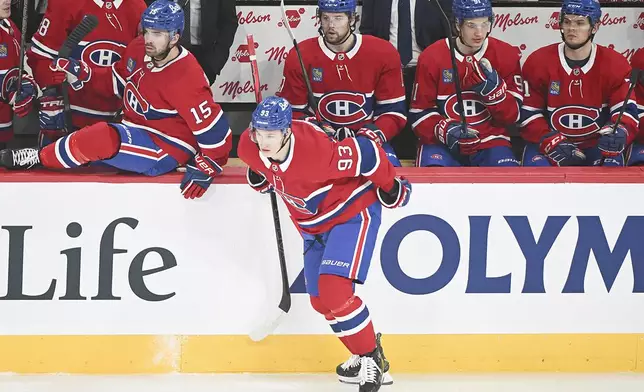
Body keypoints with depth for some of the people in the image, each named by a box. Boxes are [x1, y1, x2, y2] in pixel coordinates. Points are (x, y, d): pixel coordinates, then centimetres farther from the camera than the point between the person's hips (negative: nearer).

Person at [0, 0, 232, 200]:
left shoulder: (186, 78, -26)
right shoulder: (138, 50, -3)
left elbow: (215, 131, -24)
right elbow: (116, 82, 14)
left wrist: (205, 169, -32)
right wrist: (82, 76, -2)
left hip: (166, 151, -10)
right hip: (136, 133, 10)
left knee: (102, 139, -27)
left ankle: (38, 159, -10)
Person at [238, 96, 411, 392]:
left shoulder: (317, 152, -39)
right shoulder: (249, 147, -19)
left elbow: (366, 149, -26)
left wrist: (389, 185, -13)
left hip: (353, 212, -8)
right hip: (312, 222, 8)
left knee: (333, 289, -22)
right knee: (321, 301, 13)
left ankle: (371, 358, -4)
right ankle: (365, 354, 35)